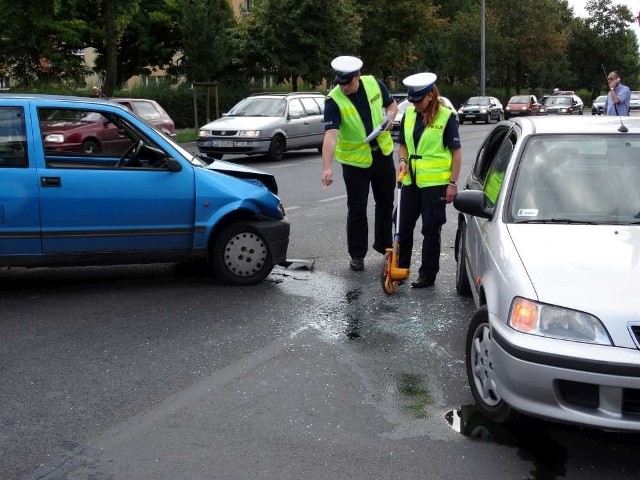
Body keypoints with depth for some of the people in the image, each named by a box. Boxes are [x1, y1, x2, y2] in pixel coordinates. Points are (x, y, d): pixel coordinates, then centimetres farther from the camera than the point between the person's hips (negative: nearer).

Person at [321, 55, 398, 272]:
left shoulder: (374, 84, -9)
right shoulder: (334, 100, -22)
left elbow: (391, 104, 10)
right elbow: (330, 135, -33)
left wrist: (390, 117, -13)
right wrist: (327, 168, -43)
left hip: (383, 153, 4)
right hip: (355, 160, -4)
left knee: (386, 202, 18)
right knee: (357, 210, 1)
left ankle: (384, 244, 37)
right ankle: (357, 254, 17)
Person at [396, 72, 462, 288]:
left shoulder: (446, 117, -10)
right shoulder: (409, 114, 6)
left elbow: (456, 152, -7)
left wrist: (453, 183, -10)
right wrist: (402, 160, -5)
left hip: (435, 183, -5)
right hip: (411, 181, 5)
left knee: (431, 230, 3)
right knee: (404, 227, 12)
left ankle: (428, 274, 13)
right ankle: (400, 268, 25)